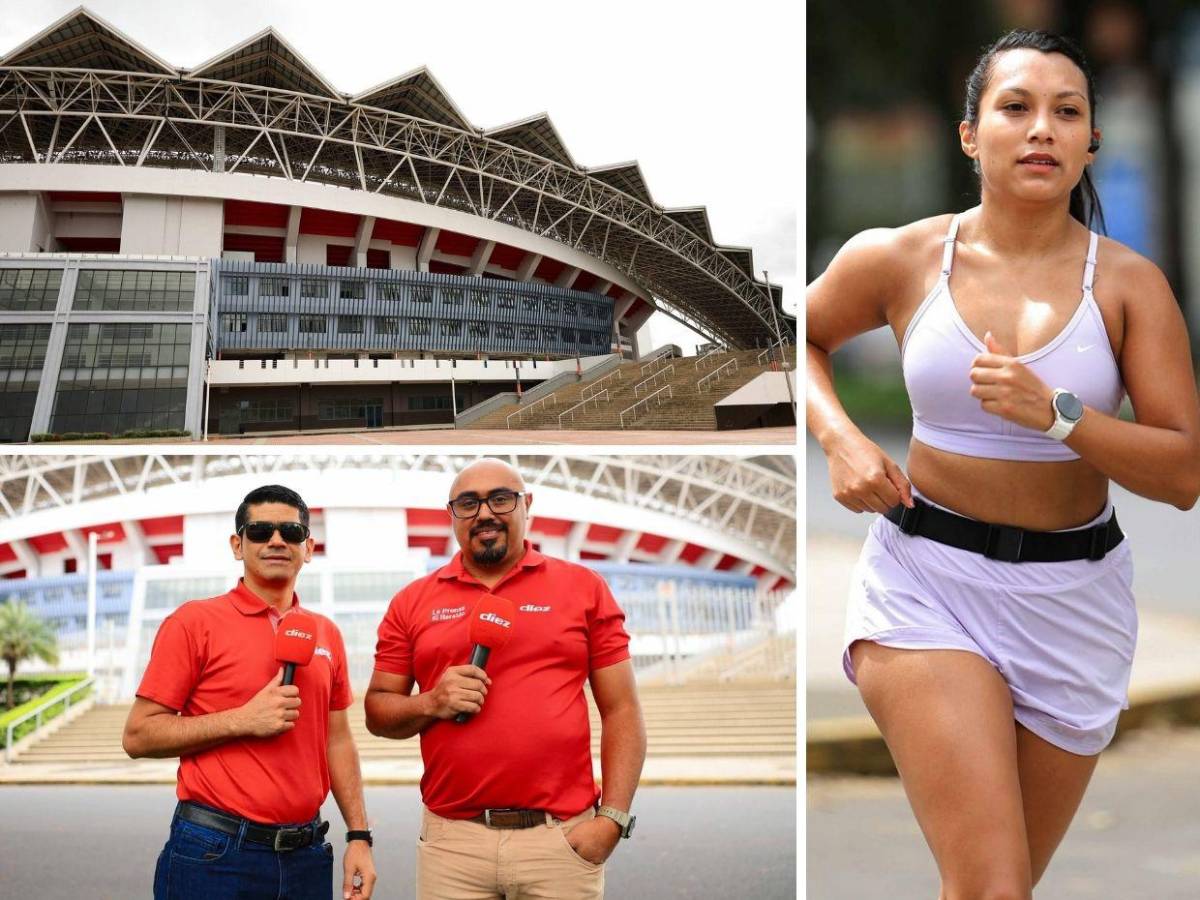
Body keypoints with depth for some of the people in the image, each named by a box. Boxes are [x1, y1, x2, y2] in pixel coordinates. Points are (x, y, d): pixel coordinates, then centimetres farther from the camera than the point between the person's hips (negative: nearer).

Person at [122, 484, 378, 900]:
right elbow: (138, 735, -7)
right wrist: (244, 721, -15)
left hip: (307, 851, 5)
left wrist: (359, 836, 9)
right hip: (215, 853, -5)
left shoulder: (326, 633, 10)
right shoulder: (194, 622, -5)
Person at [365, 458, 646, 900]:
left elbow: (621, 711, 3)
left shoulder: (583, 587, 5)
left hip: (562, 838, -1)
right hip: (452, 841, 1)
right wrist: (432, 703, -9)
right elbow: (377, 711, 12)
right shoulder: (413, 602, 9)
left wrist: (612, 818, -7)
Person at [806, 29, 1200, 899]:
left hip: (1073, 598, 2)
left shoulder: (1129, 284, -4)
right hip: (928, 582, -2)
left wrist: (1056, 414, -23)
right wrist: (840, 439, -2)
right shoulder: (900, 260, -4)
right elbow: (802, 337, 16)